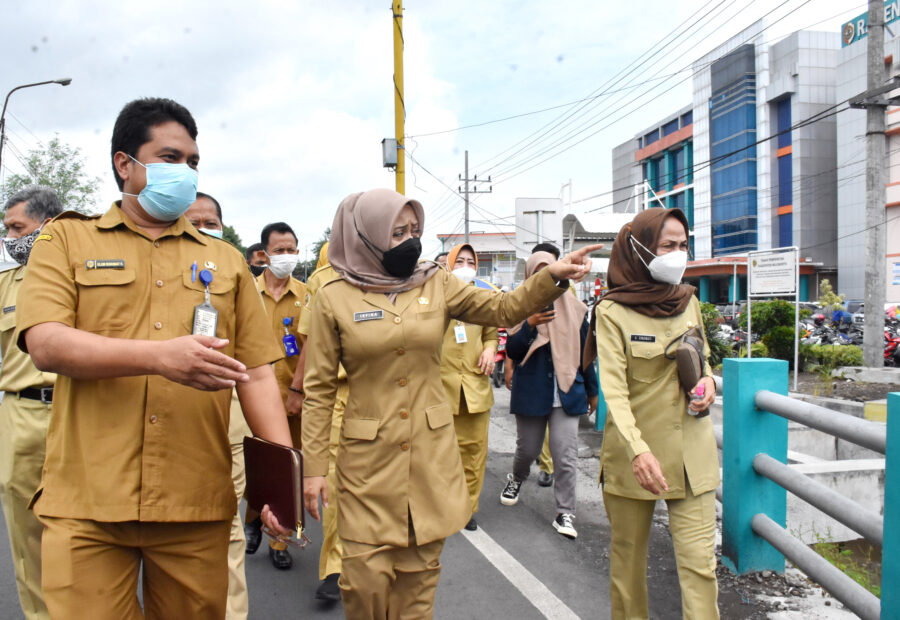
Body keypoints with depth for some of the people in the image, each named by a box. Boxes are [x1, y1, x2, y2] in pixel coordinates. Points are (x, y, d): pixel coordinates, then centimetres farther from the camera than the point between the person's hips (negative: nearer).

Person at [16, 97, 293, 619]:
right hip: (87, 505, -2)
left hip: (197, 508, 2)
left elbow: (257, 372, 8)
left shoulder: (226, 260, 14)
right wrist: (161, 356, -22)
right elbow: (45, 343, -8)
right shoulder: (67, 238, 8)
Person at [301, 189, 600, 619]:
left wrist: (552, 277, -19)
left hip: (432, 454, 3)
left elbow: (504, 309, -2)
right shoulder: (334, 298, -4)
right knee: (367, 577, 1)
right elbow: (319, 390, -2)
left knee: (420, 574, 13)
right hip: (369, 458, -2)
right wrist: (313, 467, -4)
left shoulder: (436, 285, 4)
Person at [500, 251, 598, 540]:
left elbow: (584, 352, 11)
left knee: (566, 456, -5)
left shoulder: (573, 309, 4)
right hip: (531, 393, 0)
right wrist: (530, 325, -22)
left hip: (566, 392, 0)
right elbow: (511, 351, -6)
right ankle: (516, 479, 45)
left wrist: (592, 391, 15)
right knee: (527, 449, 13)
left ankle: (565, 514, 7)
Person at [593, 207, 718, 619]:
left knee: (699, 559, 0)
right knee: (628, 553, 10)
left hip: (691, 449, 4)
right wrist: (637, 449, -32)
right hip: (635, 450, -3)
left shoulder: (688, 301, 8)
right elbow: (613, 388, -18)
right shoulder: (612, 311, -8)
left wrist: (707, 378, 0)